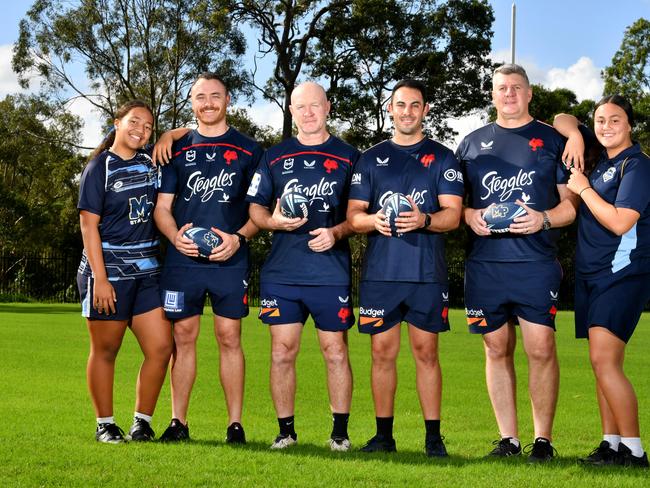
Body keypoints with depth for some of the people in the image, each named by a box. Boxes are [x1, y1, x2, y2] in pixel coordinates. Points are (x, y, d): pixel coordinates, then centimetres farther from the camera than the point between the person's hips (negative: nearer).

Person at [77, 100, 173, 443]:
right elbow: (89, 225, -8)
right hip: (109, 270, -5)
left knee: (161, 348, -1)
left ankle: (142, 420, 12)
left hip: (147, 271, 5)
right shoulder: (99, 167, -4)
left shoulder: (151, 162, 10)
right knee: (105, 351, 4)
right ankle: (105, 425, 15)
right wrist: (100, 279, -15)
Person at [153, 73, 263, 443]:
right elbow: (162, 207, 11)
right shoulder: (178, 150, 12)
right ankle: (178, 422, 10)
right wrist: (175, 235, -10)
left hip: (230, 260, -2)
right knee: (183, 336, 3)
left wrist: (238, 237, -10)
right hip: (183, 260, 2)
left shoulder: (247, 149, 8)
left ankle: (236, 423, 5)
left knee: (230, 337, -1)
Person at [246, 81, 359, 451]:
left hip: (331, 272, -2)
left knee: (336, 351, 1)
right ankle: (286, 430, 13)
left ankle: (341, 431, 11)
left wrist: (336, 232, -12)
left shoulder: (348, 157, 7)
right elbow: (255, 208, 13)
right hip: (281, 272, 2)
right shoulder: (275, 157, 13)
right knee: (283, 352, 2)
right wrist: (274, 221, -8)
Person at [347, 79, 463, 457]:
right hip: (380, 271, 2)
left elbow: (453, 214, -2)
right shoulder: (371, 159, 14)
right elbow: (353, 215, 8)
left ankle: (434, 436, 5)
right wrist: (373, 220, -15)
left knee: (426, 352, 0)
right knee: (383, 352, 4)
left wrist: (423, 220, -23)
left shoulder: (443, 158, 8)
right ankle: (384, 434, 12)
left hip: (427, 272, -2)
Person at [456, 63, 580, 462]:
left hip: (536, 263, -3)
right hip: (485, 263, 3)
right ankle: (508, 438, 14)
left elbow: (573, 202, 7)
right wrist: (470, 215, -2)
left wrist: (545, 219, -12)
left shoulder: (553, 141, 9)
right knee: (497, 350, 5)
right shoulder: (472, 143, 16)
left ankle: (543, 439, 3)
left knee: (541, 348, -8)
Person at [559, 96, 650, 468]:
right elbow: (565, 120, 24)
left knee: (604, 359, -17)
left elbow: (620, 222, -19)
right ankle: (611, 443, 13)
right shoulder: (598, 158, 13)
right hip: (592, 274, 9)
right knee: (604, 362, 9)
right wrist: (576, 137, 3)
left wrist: (583, 189, -11)